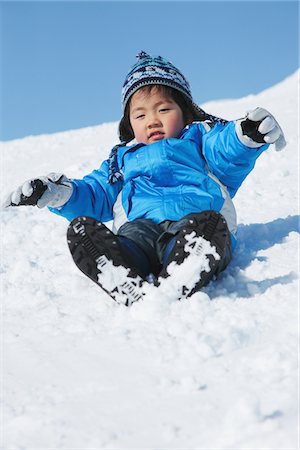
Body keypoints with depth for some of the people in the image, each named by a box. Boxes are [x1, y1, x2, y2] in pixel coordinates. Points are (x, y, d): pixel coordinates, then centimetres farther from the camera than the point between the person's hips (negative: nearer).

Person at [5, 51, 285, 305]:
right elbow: (96, 195, 34)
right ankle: (133, 293, -49)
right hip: (139, 226, 3)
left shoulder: (198, 137, 28)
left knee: (209, 222, -38)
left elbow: (228, 152, 7)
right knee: (80, 228, -25)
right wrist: (59, 194, 13)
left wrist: (246, 135, -19)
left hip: (191, 219, -2)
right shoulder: (124, 157, 40)